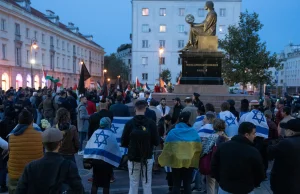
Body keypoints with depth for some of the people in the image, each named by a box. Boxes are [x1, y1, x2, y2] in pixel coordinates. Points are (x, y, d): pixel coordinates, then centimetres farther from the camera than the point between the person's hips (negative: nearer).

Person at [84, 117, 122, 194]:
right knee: (106, 183, 12)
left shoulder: (96, 132, 8)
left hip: (94, 159, 3)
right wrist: (116, 161, 12)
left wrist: (88, 159, 9)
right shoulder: (111, 135, 1)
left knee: (95, 182, 15)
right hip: (106, 160, -3)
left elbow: (88, 146, 5)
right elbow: (116, 149, 2)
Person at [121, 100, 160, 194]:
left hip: (133, 158, 0)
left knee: (133, 185, 10)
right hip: (147, 158, 0)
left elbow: (123, 143, -6)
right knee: (147, 184, 11)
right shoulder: (151, 123, -9)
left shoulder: (129, 123, -10)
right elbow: (156, 142, -6)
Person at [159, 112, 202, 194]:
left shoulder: (172, 132, -7)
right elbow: (199, 147, -3)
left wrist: (163, 160, 5)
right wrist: (196, 160, 10)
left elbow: (167, 148, -7)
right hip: (190, 162, 1)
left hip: (176, 162, -1)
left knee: (176, 184, 11)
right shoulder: (193, 132, -5)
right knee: (187, 184, 13)